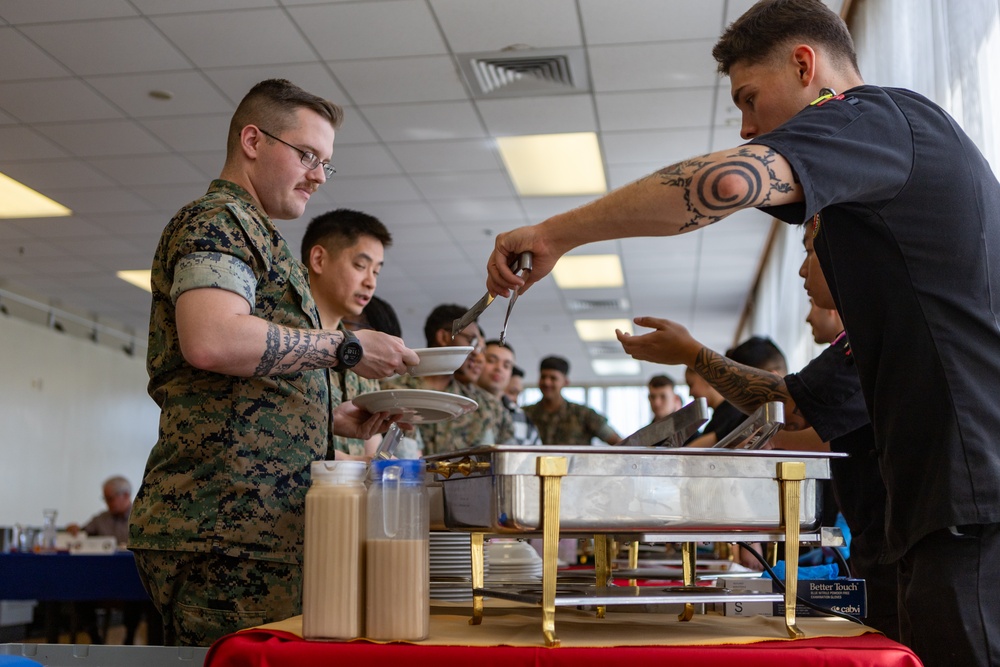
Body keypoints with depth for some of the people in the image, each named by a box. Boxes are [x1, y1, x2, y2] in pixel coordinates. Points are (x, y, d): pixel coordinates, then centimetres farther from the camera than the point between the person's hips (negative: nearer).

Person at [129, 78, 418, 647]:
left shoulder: (254, 237, 29)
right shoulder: (218, 221, -3)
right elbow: (211, 340, -23)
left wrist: (334, 418, 18)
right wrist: (347, 348, -13)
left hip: (260, 529, 10)